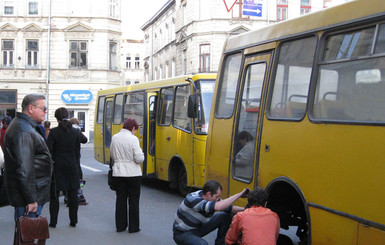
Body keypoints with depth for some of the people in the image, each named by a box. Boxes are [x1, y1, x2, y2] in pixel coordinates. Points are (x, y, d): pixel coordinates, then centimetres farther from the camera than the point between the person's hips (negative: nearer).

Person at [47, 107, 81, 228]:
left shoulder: (54, 132, -10)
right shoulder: (75, 132, -1)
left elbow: (48, 150, -11)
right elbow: (77, 151, 5)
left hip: (57, 166, -2)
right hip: (71, 166, 3)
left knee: (54, 195, 7)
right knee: (72, 194, 10)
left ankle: (53, 221, 9)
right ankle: (73, 221, 15)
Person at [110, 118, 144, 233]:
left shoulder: (114, 138, 2)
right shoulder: (133, 139, -15)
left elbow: (112, 155, 11)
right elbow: (139, 159, -17)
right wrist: (141, 154, 3)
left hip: (118, 173, 5)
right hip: (133, 174, -5)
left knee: (120, 199, 13)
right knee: (133, 200, 7)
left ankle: (120, 226, 18)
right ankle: (133, 227, 12)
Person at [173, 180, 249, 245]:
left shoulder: (212, 198, -10)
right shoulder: (192, 199, -34)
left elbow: (228, 208, 3)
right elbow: (218, 207, -45)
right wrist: (239, 195, -41)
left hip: (198, 227, 8)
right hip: (182, 233, -7)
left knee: (225, 216, -6)